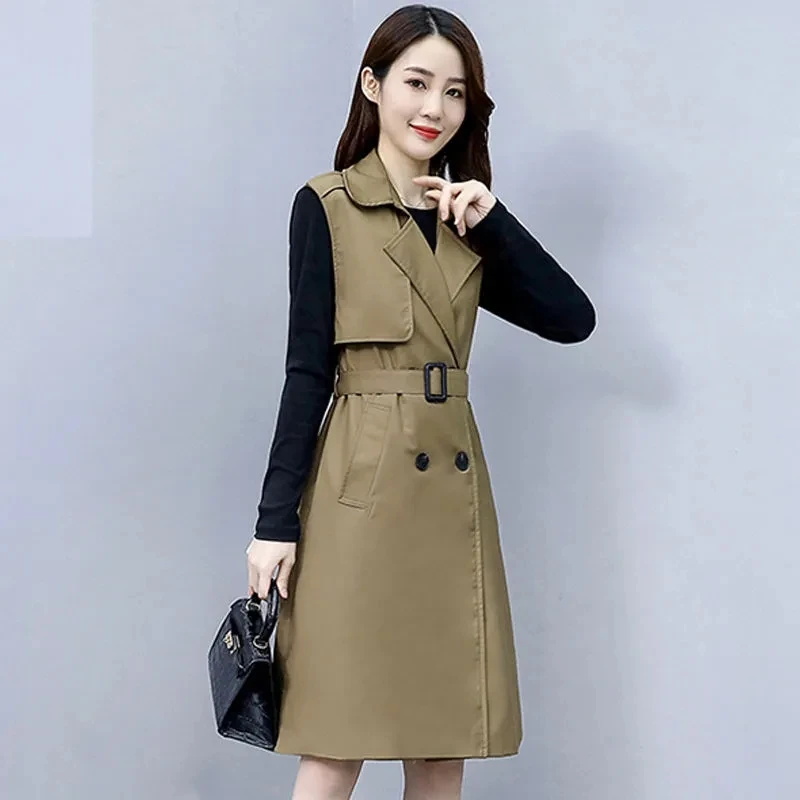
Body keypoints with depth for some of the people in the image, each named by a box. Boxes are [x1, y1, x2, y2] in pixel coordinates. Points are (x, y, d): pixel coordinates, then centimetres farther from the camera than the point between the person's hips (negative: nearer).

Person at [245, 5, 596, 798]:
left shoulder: (463, 220, 14)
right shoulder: (326, 206, -2)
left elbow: (573, 318, 6)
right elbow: (307, 368, -5)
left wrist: (490, 221, -3)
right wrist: (276, 520, -9)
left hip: (452, 493, 6)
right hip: (361, 495, -5)